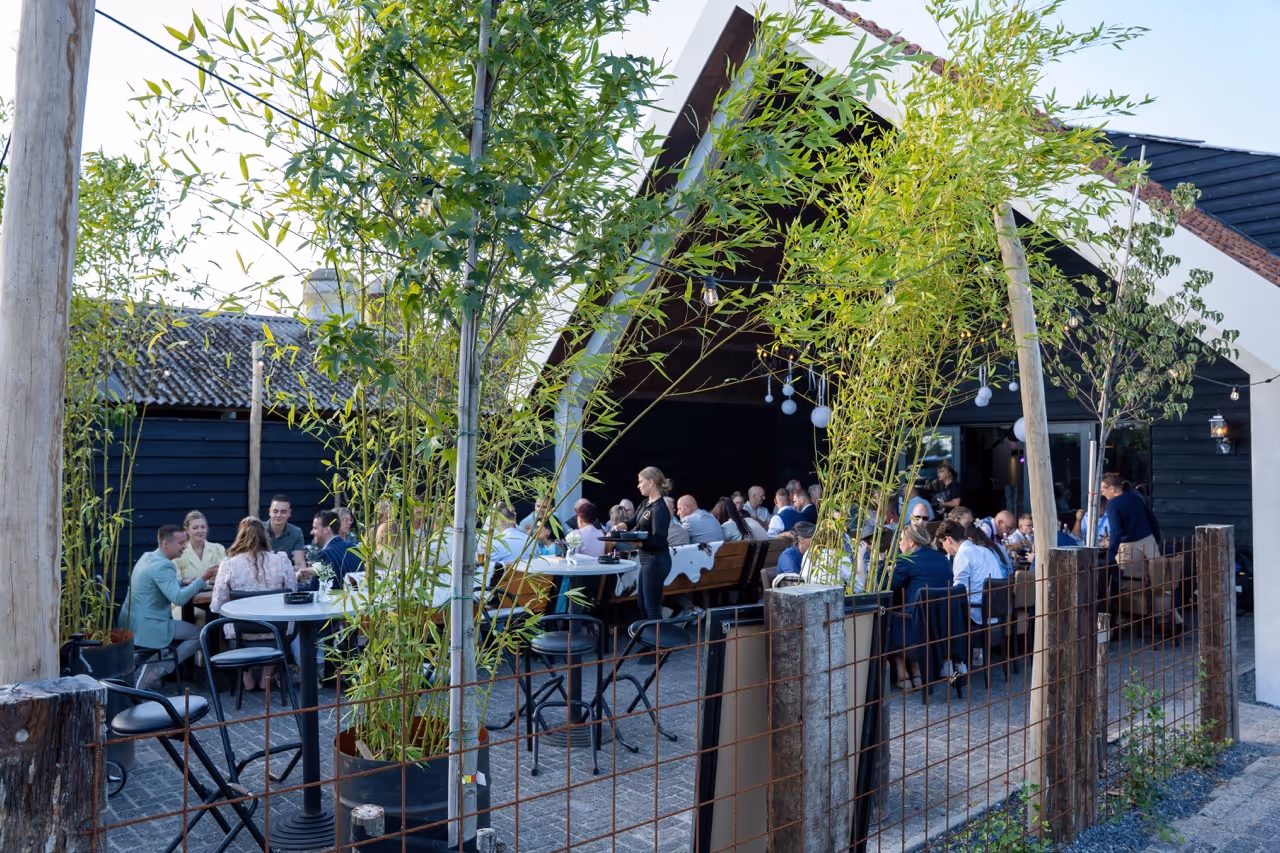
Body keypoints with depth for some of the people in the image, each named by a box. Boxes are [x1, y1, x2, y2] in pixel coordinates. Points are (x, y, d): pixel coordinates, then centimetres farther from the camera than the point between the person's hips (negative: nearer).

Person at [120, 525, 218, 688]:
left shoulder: (147, 557, 9)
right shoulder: (163, 565, -21)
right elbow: (179, 599, -30)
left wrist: (187, 582, 12)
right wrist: (201, 579, -23)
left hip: (132, 622, 10)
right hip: (147, 626, -10)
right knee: (200, 635, -3)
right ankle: (154, 674, -3)